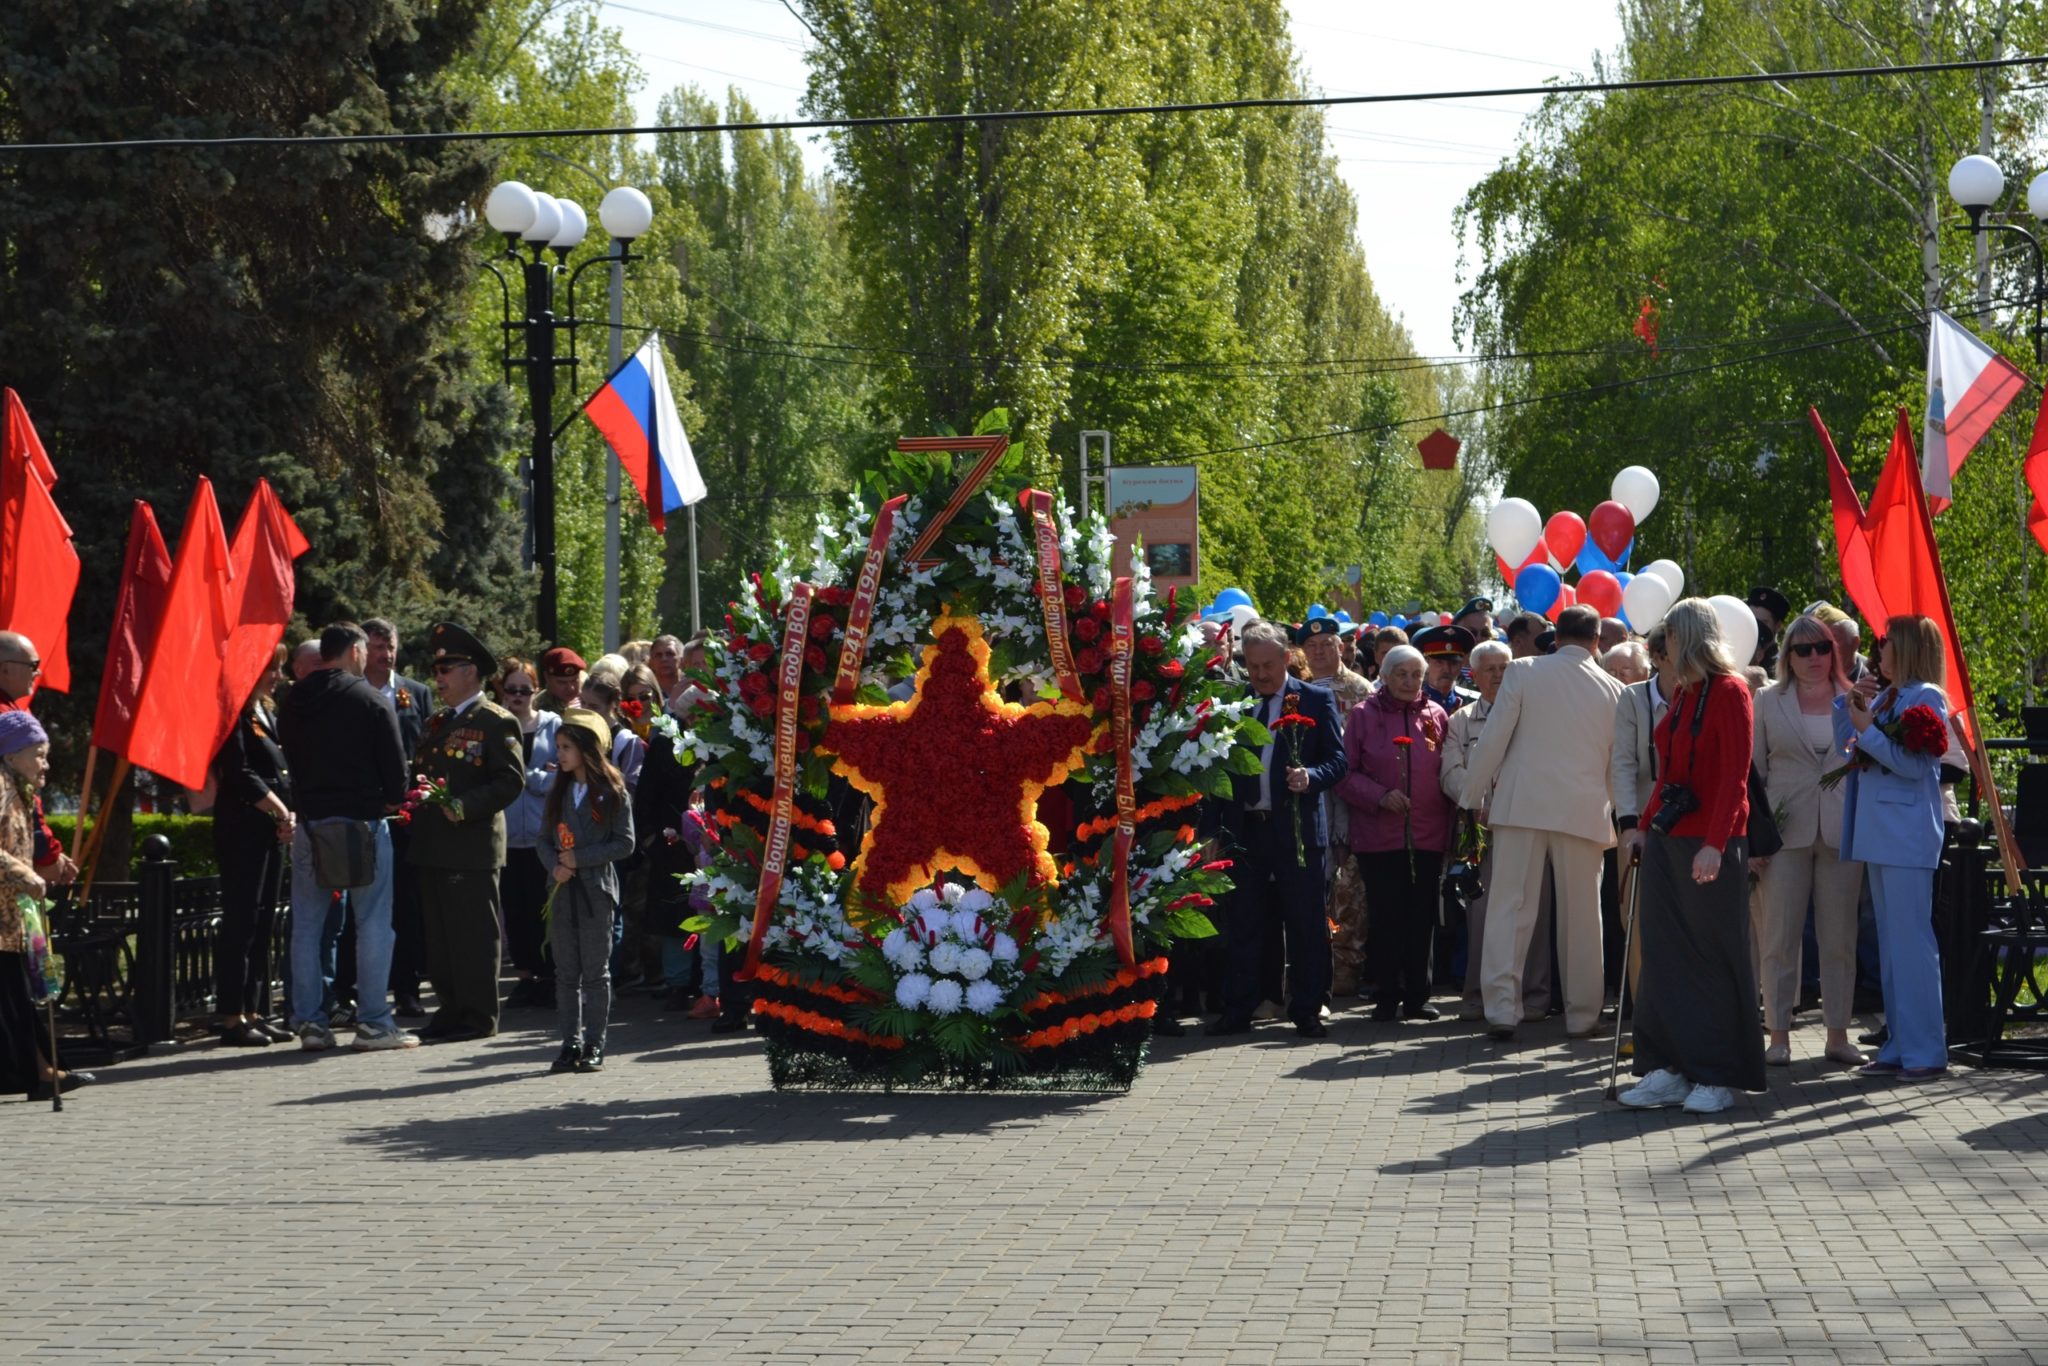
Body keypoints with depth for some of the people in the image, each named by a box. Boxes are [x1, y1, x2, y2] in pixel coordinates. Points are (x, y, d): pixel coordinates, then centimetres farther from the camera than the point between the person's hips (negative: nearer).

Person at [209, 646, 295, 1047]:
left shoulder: (267, 716, 19)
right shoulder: (235, 716, -9)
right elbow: (240, 776, -15)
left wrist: (287, 816, 2)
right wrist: (281, 812, -10)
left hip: (272, 832, 9)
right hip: (243, 830, -9)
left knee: (262, 923, 9)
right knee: (240, 922, -8)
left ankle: (252, 1011, 13)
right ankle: (231, 1017, -7)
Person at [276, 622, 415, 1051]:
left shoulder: (292, 702, 8)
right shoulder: (371, 701, -7)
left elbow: (291, 760, 14)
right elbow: (395, 766, -6)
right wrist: (390, 800, 13)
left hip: (309, 822, 4)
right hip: (363, 822, -4)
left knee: (307, 924, 8)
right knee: (373, 923, 1)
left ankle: (309, 1022, 7)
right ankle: (372, 1021, -1)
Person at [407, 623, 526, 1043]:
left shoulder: (496, 722, -5)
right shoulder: (437, 723, 21)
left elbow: (511, 781, -12)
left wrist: (464, 807, -20)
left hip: (472, 846, -8)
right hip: (433, 847, 8)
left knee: (473, 935, -5)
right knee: (440, 936, 10)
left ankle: (479, 1016, 0)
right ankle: (452, 1010, 16)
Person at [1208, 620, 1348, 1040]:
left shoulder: (1316, 700, 3)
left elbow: (1337, 760, 0)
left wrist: (1311, 777, -22)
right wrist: (1216, 828, 2)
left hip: (1296, 827, -3)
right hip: (1245, 828, 3)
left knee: (1306, 924, 1)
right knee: (1242, 924, 6)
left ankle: (1307, 1011, 8)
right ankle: (1237, 1010, 12)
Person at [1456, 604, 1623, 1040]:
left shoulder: (1524, 673, -1)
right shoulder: (1611, 689, 5)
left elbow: (1494, 739, -4)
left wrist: (1475, 796, 6)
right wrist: (1621, 812, 27)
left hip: (1522, 805, -1)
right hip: (1583, 811, 1)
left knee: (1510, 909, 0)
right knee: (1581, 917, 8)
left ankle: (1501, 1008, -8)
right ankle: (1581, 1015, 13)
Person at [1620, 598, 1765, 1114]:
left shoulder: (1729, 690, -9)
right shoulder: (1683, 692, 15)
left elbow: (1734, 775, -16)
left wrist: (1714, 844, -22)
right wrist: (1647, 824, 11)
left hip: (1710, 845, -8)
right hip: (1667, 838, 8)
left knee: (1714, 957, -1)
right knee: (1665, 954, 5)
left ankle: (1718, 1076, 4)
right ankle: (1670, 1069, 8)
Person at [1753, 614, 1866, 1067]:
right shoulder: (1768, 702, 7)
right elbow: (1754, 769, 6)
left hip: (1841, 831, 1)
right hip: (1786, 830, -1)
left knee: (1839, 938, 3)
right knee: (1779, 936, -1)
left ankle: (1837, 1033, 9)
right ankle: (1778, 1035, 4)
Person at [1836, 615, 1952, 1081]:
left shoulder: (1926, 698, -8)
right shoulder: (1883, 698, 15)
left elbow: (1915, 764, -17)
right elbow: (1846, 746, 17)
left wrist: (1868, 730, -16)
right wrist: (1849, 705, 4)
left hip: (1907, 836, -9)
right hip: (1879, 833, 9)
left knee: (1911, 941, -8)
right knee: (1891, 943, 11)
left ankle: (1925, 1051, -6)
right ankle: (1900, 1046, 16)